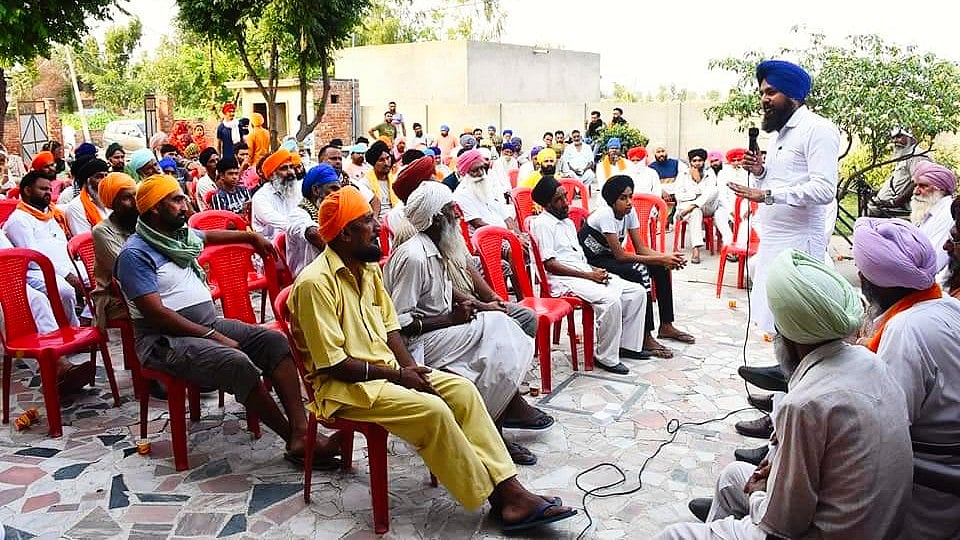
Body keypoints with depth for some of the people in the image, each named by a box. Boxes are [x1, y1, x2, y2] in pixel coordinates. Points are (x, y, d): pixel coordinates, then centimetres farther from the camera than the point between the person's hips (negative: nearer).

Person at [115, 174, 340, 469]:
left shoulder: (182, 235, 13)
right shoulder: (135, 254, -12)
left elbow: (210, 236, 38)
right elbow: (156, 313, -19)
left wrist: (252, 237, 41)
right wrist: (213, 336, -20)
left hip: (210, 322, 8)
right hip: (166, 339, -8)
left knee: (275, 341, -13)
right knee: (237, 363, -32)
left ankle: (301, 431, -25)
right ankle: (295, 443, -20)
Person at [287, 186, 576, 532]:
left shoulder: (368, 267, 9)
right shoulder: (315, 282, -18)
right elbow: (332, 363, -20)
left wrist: (410, 367, -4)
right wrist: (395, 374, -15)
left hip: (386, 369, 8)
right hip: (344, 386, -8)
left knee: (463, 390, -9)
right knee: (432, 410, -26)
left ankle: (510, 490, -11)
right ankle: (496, 500, -11)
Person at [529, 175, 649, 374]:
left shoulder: (568, 222, 23)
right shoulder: (541, 224, -6)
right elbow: (549, 264, -14)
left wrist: (596, 271, 3)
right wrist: (589, 275, -16)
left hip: (584, 273, 9)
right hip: (563, 280, -9)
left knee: (637, 291, -1)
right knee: (610, 299, -32)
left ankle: (627, 344, 8)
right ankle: (606, 357, -18)